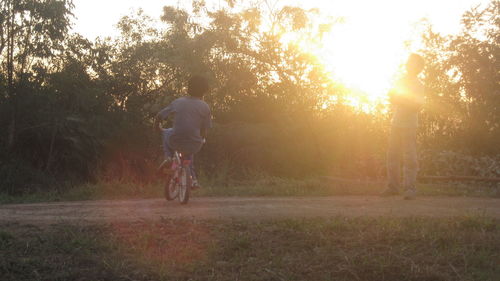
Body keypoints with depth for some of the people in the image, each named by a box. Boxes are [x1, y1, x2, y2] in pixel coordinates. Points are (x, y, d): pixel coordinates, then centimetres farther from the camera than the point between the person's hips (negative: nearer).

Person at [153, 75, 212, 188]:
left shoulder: (178, 102, 2)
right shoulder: (205, 107, -2)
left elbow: (159, 116, 9)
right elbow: (204, 130, 1)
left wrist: (157, 127, 31)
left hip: (176, 143, -1)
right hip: (194, 147, 1)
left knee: (166, 132, 34)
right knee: (189, 153, 38)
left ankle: (168, 157, 14)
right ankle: (193, 178, 29)